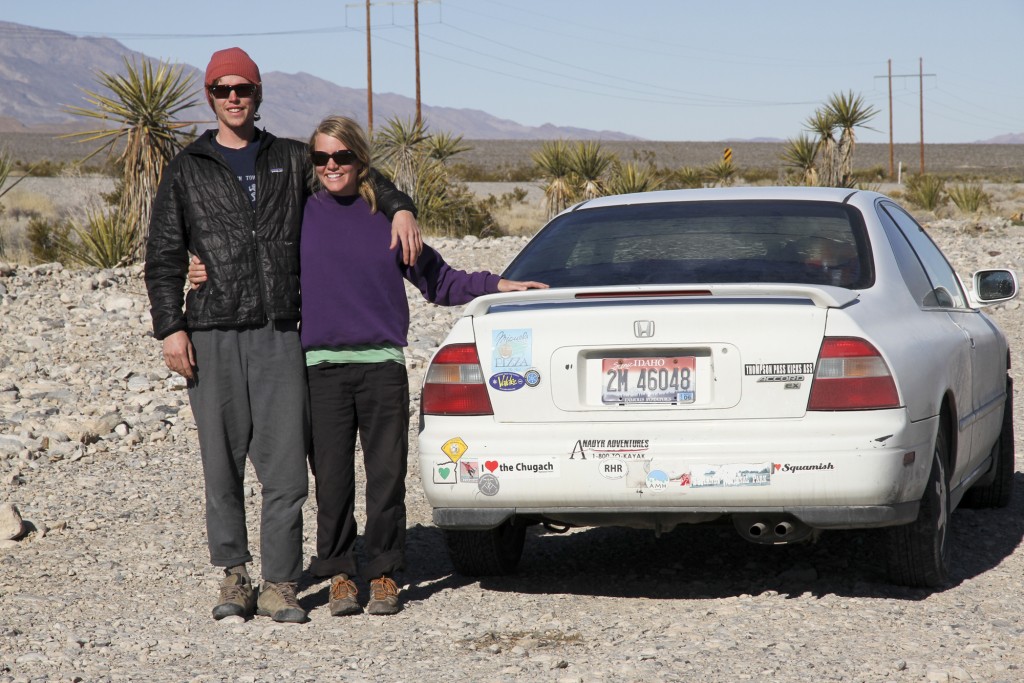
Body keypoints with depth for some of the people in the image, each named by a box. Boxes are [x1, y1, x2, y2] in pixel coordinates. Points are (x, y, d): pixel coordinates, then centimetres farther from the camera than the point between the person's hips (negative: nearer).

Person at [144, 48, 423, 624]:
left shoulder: (293, 160, 13)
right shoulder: (188, 170, 11)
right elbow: (164, 257, 9)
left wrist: (400, 208, 2)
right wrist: (171, 327, -2)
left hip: (279, 334, 0)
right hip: (212, 336, 0)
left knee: (285, 463, -6)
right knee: (223, 464, 2)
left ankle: (279, 584, -2)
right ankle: (234, 575, 14)